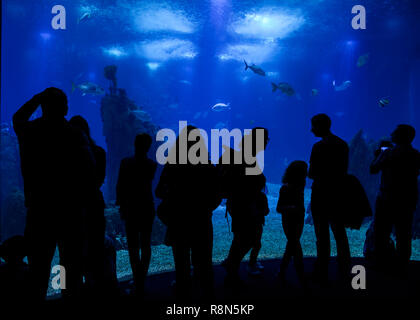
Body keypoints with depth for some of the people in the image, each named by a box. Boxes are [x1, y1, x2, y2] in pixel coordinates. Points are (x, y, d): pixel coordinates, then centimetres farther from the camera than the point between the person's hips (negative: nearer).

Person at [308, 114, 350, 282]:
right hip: (339, 193, 7)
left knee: (322, 234, 1)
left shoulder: (319, 146, -15)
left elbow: (312, 173, -15)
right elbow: (344, 170, 13)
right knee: (340, 232, 17)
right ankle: (344, 271, 28)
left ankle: (322, 274, 9)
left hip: (322, 194, -7)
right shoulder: (343, 144, 8)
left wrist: (310, 174, 5)